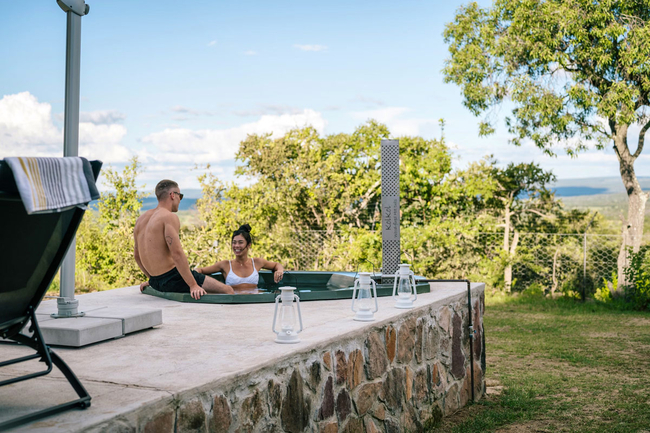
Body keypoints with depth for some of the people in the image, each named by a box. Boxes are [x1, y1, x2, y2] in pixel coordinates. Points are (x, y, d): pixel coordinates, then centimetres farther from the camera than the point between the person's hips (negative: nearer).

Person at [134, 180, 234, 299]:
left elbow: (137, 255, 21)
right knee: (228, 290, -9)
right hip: (172, 279, -10)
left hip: (156, 282, 10)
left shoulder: (141, 219, 13)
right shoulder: (170, 217, -14)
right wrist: (193, 285, -24)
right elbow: (177, 253, -24)